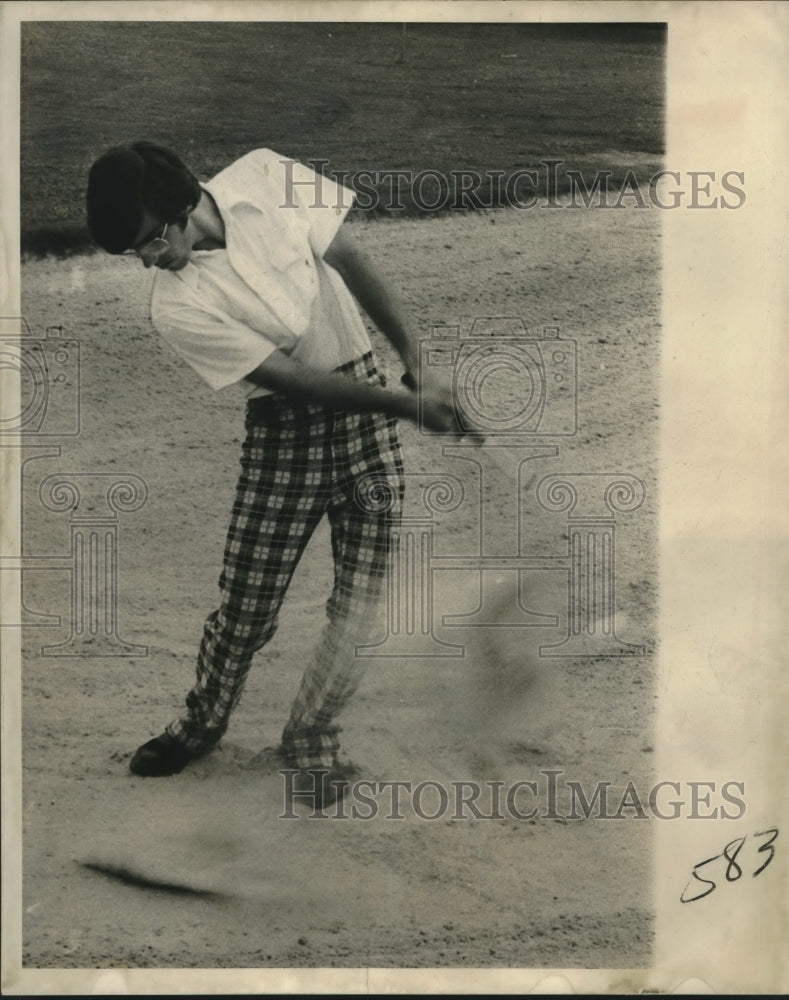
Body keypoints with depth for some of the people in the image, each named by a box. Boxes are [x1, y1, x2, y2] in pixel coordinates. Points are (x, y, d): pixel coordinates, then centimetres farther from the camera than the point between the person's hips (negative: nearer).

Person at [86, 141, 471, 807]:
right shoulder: (177, 310, -17)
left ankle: (311, 734, 23)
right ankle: (203, 724, 33)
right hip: (283, 433, -2)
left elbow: (353, 264, -2)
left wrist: (416, 361, -9)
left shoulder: (266, 177, -10)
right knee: (247, 602, 3)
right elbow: (295, 379, -17)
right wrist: (407, 403, -19)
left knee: (363, 593, 1)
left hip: (367, 397, 2)